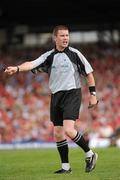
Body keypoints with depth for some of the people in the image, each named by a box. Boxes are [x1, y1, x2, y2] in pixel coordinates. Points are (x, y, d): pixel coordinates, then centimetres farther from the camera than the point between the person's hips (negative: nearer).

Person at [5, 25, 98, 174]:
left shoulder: (75, 54, -2)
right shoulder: (48, 56, 4)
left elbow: (89, 73, 4)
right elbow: (32, 64, -12)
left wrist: (92, 94, 2)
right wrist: (17, 68, -31)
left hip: (72, 94, -4)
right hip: (56, 96, 4)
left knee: (68, 130, -19)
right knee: (58, 134, 4)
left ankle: (90, 154, 1)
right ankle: (66, 167, 15)